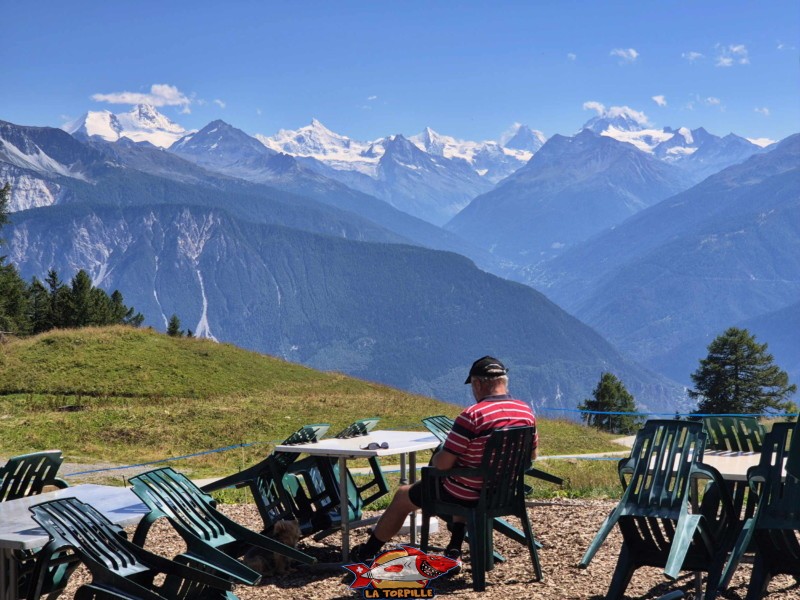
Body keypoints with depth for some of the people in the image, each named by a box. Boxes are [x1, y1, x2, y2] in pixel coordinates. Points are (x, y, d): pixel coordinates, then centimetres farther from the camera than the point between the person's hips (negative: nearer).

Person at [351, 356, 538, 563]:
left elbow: (443, 464, -22)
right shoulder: (526, 411, -5)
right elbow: (532, 454, 9)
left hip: (467, 496, -6)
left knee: (403, 495, 18)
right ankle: (455, 549, 37)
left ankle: (367, 552, 35)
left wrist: (436, 457, 0)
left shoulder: (473, 415, -26)